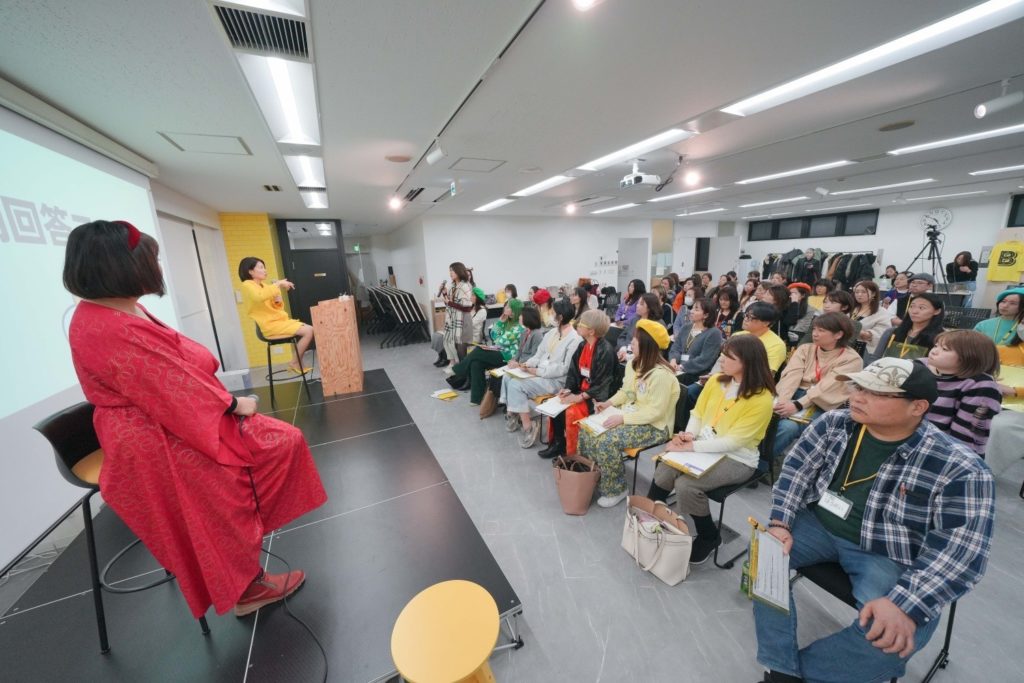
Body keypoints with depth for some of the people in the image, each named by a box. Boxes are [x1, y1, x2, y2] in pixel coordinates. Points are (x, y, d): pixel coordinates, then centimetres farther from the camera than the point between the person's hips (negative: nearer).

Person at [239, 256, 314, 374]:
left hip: (281, 320, 9)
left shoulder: (263, 285, 18)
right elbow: (260, 296, -31)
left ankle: (298, 362, 6)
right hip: (270, 325, -8)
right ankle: (295, 363, -5)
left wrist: (278, 299, -1)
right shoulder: (247, 285, -6)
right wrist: (277, 284, -23)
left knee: (309, 329, 1)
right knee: (308, 331, -20)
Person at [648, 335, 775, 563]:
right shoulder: (716, 381, 1)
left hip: (737, 459, -5)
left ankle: (709, 537, 3)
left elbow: (734, 441, -22)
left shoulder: (761, 399, -18)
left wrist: (691, 447, -25)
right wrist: (689, 435, -13)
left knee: (686, 485, -25)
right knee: (662, 473, -20)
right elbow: (697, 414, 8)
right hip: (704, 447, 5)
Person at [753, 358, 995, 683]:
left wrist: (905, 605, -29)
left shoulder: (958, 468, -16)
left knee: (892, 638, -27)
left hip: (890, 556, -3)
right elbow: (795, 471, -5)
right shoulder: (833, 423, -7)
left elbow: (960, 552, -19)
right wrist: (780, 524, -15)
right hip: (818, 526, 3)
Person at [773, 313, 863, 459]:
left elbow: (827, 387, -16)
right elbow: (791, 374, -5)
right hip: (795, 396, 4)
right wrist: (783, 399, -23)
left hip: (821, 407, -3)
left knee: (788, 426, -32)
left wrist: (798, 405, -29)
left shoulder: (851, 359, -1)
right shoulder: (804, 349, 11)